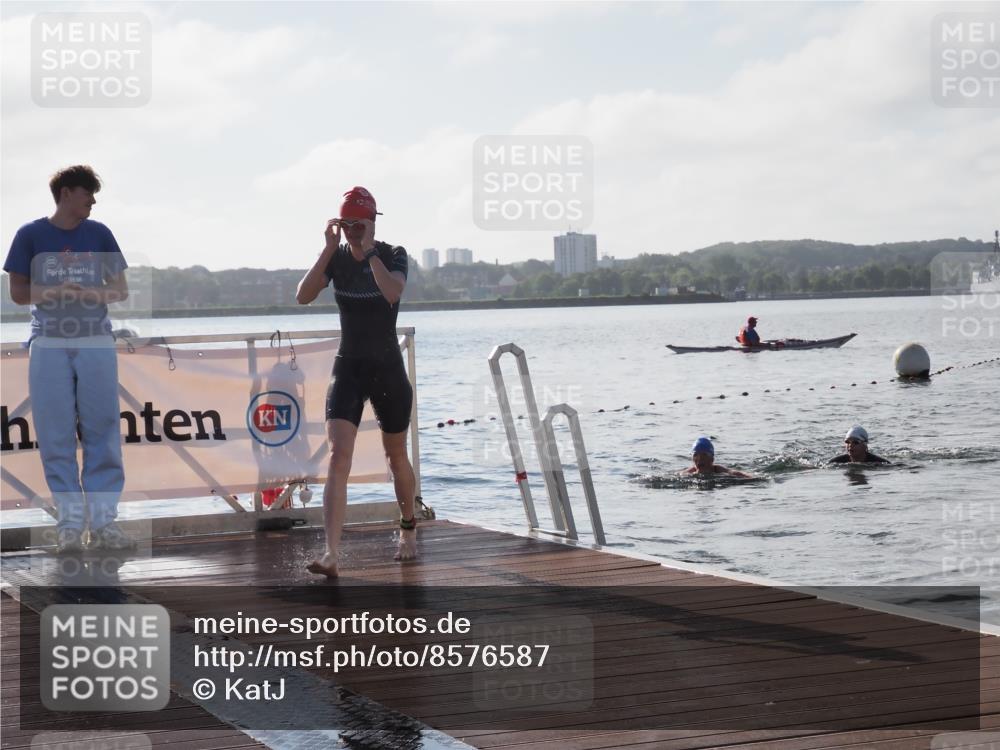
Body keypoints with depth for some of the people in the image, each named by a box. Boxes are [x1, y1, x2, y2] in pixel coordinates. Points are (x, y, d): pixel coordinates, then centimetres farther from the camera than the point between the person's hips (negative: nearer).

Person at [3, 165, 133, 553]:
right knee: (56, 436, -2)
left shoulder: (99, 234, 8)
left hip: (96, 342, 2)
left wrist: (87, 294, -12)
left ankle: (103, 521, 3)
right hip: (49, 344, -2)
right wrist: (54, 293, -15)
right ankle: (69, 522, 3)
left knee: (103, 432, 0)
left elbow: (120, 289, 8)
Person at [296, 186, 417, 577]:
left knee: (396, 457, 13)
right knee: (338, 456, -15)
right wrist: (330, 249, -18)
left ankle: (408, 529, 40)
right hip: (348, 369, 1)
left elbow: (392, 292, -28)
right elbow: (303, 295, -15)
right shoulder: (336, 258, 0)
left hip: (387, 369, -1)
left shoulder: (393, 255, -7)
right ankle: (331, 553, -24)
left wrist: (368, 251, -26)